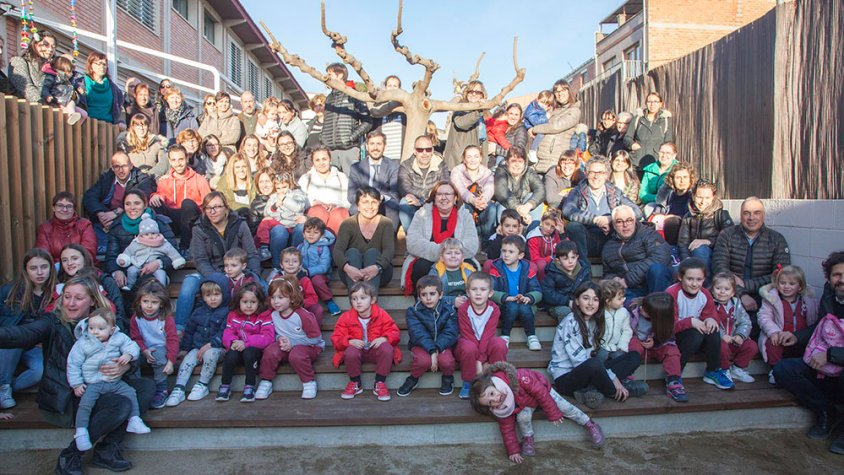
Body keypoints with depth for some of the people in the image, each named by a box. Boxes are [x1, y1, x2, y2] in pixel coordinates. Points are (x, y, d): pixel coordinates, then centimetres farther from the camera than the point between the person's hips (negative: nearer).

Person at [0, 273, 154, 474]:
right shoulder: (53, 324, -5)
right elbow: (20, 334, -27)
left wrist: (125, 366, -20)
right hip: (63, 399, -5)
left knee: (147, 387, -13)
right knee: (121, 405, -27)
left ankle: (108, 449, -13)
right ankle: (69, 456, -9)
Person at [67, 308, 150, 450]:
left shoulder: (119, 338, -1)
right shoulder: (82, 343, -6)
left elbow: (132, 345, 3)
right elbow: (73, 364, -2)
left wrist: (128, 355, -21)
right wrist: (76, 384, -6)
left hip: (115, 382, 3)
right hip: (93, 384, -2)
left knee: (131, 392, -7)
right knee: (85, 403, -20)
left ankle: (134, 420, 0)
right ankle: (81, 432, -9)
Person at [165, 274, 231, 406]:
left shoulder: (226, 312, -5)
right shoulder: (198, 312, 14)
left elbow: (223, 334, -13)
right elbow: (189, 331, 21)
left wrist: (209, 345, -21)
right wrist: (184, 348, 15)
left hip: (216, 347, -5)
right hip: (197, 346, 5)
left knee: (210, 354, -34)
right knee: (187, 359, -19)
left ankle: (202, 385, -18)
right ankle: (178, 389, -19)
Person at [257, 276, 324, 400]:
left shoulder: (303, 316, -21)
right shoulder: (273, 315, -5)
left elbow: (316, 338, -16)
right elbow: (274, 334, 12)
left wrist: (292, 343, -18)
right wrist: (280, 339, -14)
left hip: (310, 347, -5)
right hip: (286, 348, 5)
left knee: (296, 355, -36)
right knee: (271, 350, -24)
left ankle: (309, 383, -13)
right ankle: (265, 383, -6)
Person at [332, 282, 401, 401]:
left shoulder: (381, 315, -5)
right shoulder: (346, 317, -5)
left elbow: (395, 332, -3)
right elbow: (336, 338, -5)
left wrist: (384, 338, -25)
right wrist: (350, 341, -26)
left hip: (376, 350, 0)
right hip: (356, 350, 0)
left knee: (387, 349, -32)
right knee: (350, 353, -35)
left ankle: (380, 383, -11)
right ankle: (355, 383, -4)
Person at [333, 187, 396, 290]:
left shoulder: (385, 223, -2)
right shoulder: (348, 224, -2)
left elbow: (389, 250, -18)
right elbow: (337, 250, -17)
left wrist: (377, 267, -41)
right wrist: (346, 267, -40)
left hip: (378, 275, 0)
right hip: (352, 276, 0)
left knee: (372, 252, -26)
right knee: (352, 252, -26)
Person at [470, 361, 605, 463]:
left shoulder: (520, 379, -46)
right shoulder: (501, 410, -29)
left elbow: (541, 392, -35)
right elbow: (507, 428, -19)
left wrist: (553, 413, -25)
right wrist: (513, 451, -21)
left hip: (543, 390, -1)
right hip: (526, 404, 1)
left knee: (565, 408, 0)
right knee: (523, 417, -26)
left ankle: (590, 424, 25)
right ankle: (528, 439, 2)